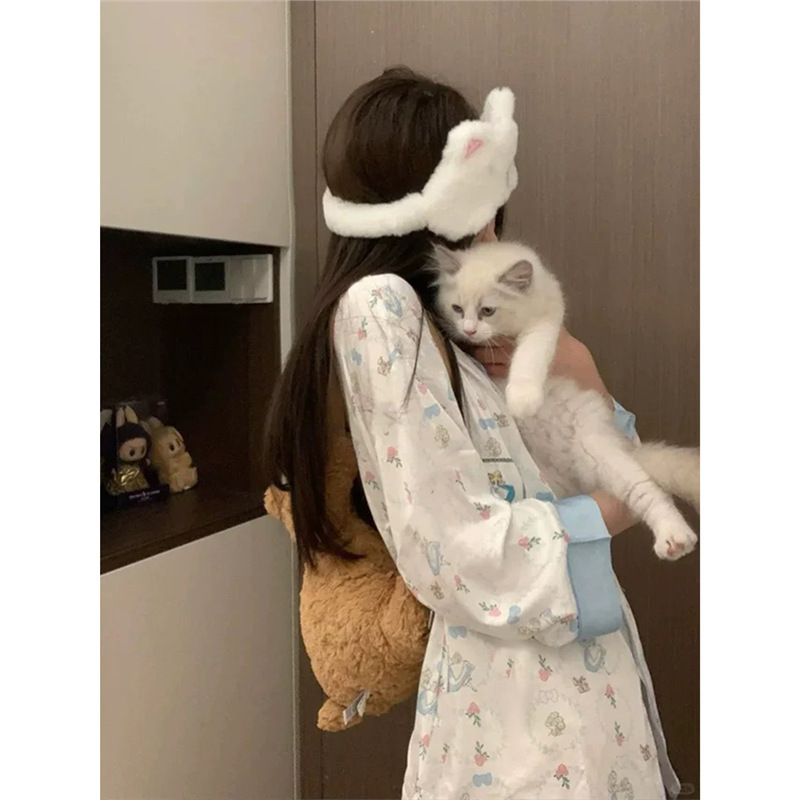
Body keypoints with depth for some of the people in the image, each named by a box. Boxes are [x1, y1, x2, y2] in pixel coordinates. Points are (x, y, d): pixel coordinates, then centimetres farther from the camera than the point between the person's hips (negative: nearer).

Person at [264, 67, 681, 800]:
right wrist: (615, 506, -9)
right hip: (518, 682, -8)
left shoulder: (450, 326, 12)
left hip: (576, 668, 8)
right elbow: (460, 554, -24)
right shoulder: (381, 305, -16)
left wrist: (580, 370, -2)